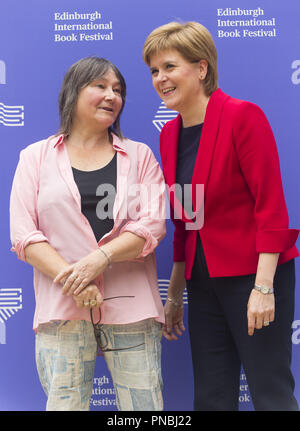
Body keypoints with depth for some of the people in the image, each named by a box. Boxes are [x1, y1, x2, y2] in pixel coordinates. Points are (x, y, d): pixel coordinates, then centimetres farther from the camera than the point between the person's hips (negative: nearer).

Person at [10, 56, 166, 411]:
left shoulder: (139, 156, 12)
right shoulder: (36, 157, 9)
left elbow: (153, 224, -1)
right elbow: (23, 235, 0)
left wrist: (100, 257, -16)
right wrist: (71, 279, -14)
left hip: (130, 304, 1)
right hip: (61, 308, 0)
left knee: (144, 404, 1)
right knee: (63, 402, 0)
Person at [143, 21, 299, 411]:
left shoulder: (243, 116, -12)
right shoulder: (170, 133, 8)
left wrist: (264, 286, -19)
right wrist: (175, 292, 15)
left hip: (253, 274, -7)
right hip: (204, 278, 7)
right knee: (211, 397, 14)